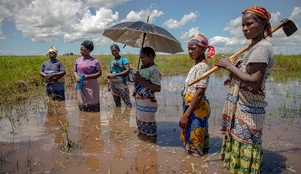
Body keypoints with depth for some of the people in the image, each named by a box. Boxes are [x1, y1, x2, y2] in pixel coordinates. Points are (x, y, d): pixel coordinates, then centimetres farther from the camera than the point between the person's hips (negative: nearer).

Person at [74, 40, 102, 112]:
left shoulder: (94, 61, -7)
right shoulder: (78, 60, 7)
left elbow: (99, 73, -7)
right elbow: (75, 71, 15)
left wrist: (87, 77, -16)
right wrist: (76, 76, -8)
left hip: (91, 86, -4)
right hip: (81, 85, 4)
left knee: (93, 106, 0)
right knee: (82, 105, 7)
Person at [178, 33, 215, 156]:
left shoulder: (202, 66, -17)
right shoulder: (196, 65, 12)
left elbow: (199, 93, -24)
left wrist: (186, 115, -25)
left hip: (196, 108, -10)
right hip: (191, 106, 10)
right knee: (190, 136, 20)